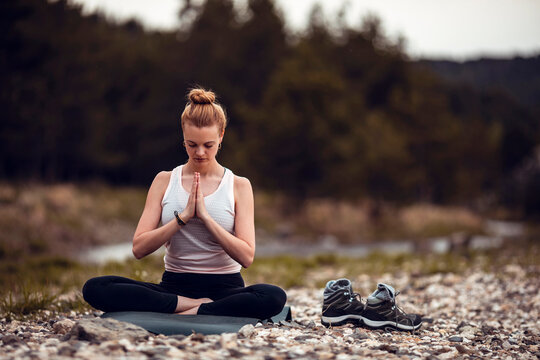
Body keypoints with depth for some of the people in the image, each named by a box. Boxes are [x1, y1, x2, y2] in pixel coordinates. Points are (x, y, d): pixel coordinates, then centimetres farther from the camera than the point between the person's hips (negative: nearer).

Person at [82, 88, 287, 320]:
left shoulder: (238, 186, 3)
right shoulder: (165, 181, 8)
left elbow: (246, 256, -7)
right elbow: (139, 248, -2)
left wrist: (205, 216, -15)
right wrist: (183, 217, -14)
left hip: (223, 287, -2)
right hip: (175, 286, 2)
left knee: (274, 297, -36)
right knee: (94, 288, -24)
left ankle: (184, 314, -30)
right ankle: (200, 308, -24)